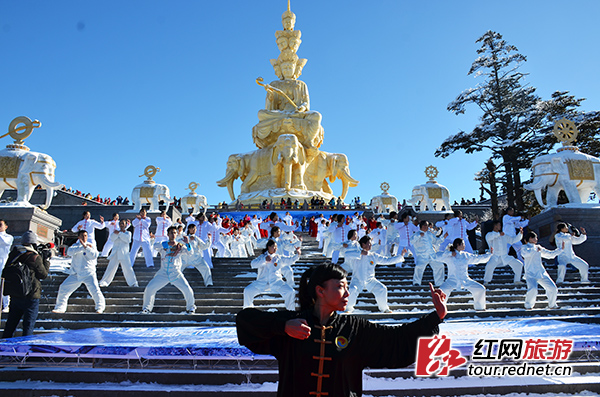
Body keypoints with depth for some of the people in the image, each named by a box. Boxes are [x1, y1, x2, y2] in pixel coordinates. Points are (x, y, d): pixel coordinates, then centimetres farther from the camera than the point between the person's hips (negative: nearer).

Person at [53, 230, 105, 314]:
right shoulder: (75, 245, 8)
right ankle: (60, 308, 20)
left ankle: (100, 307, 0)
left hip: (89, 274, -3)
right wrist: (82, 247, -24)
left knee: (95, 290, -15)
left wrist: (85, 246, -23)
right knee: (63, 288, 2)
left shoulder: (91, 246, 2)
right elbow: (69, 252, -15)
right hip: (76, 274, 3)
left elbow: (94, 255, -16)